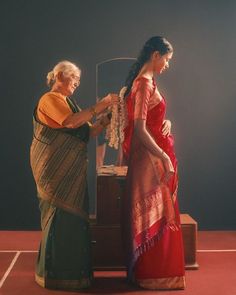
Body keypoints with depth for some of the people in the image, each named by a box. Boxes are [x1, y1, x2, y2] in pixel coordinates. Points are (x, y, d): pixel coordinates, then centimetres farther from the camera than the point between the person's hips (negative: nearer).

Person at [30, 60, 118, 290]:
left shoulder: (67, 102, 21)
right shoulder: (50, 99, -6)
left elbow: (88, 132, 15)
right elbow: (71, 122, -24)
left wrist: (105, 119, 0)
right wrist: (99, 106, -19)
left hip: (71, 170, 9)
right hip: (56, 169, -9)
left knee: (73, 217, 9)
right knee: (59, 217, -5)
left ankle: (72, 269, 19)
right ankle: (55, 274, 6)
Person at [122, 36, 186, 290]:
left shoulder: (145, 81, 13)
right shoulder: (145, 83, -17)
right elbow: (139, 129, -23)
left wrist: (166, 122, 2)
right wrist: (165, 158, -24)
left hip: (154, 155, 10)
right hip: (150, 157, -10)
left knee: (156, 212, 15)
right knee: (154, 215, 0)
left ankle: (146, 270, 26)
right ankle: (151, 274, 13)